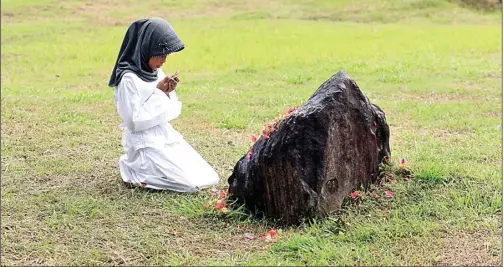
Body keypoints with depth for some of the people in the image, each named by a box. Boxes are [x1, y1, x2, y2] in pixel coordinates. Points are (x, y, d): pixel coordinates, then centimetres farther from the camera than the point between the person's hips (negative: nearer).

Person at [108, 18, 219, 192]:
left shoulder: (156, 73, 7)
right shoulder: (129, 79, -17)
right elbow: (134, 122, -20)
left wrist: (168, 92, -7)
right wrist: (158, 93, -16)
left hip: (167, 138, 8)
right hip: (146, 145, -8)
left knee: (210, 178, 0)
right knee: (191, 183, -18)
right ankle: (136, 171, 3)